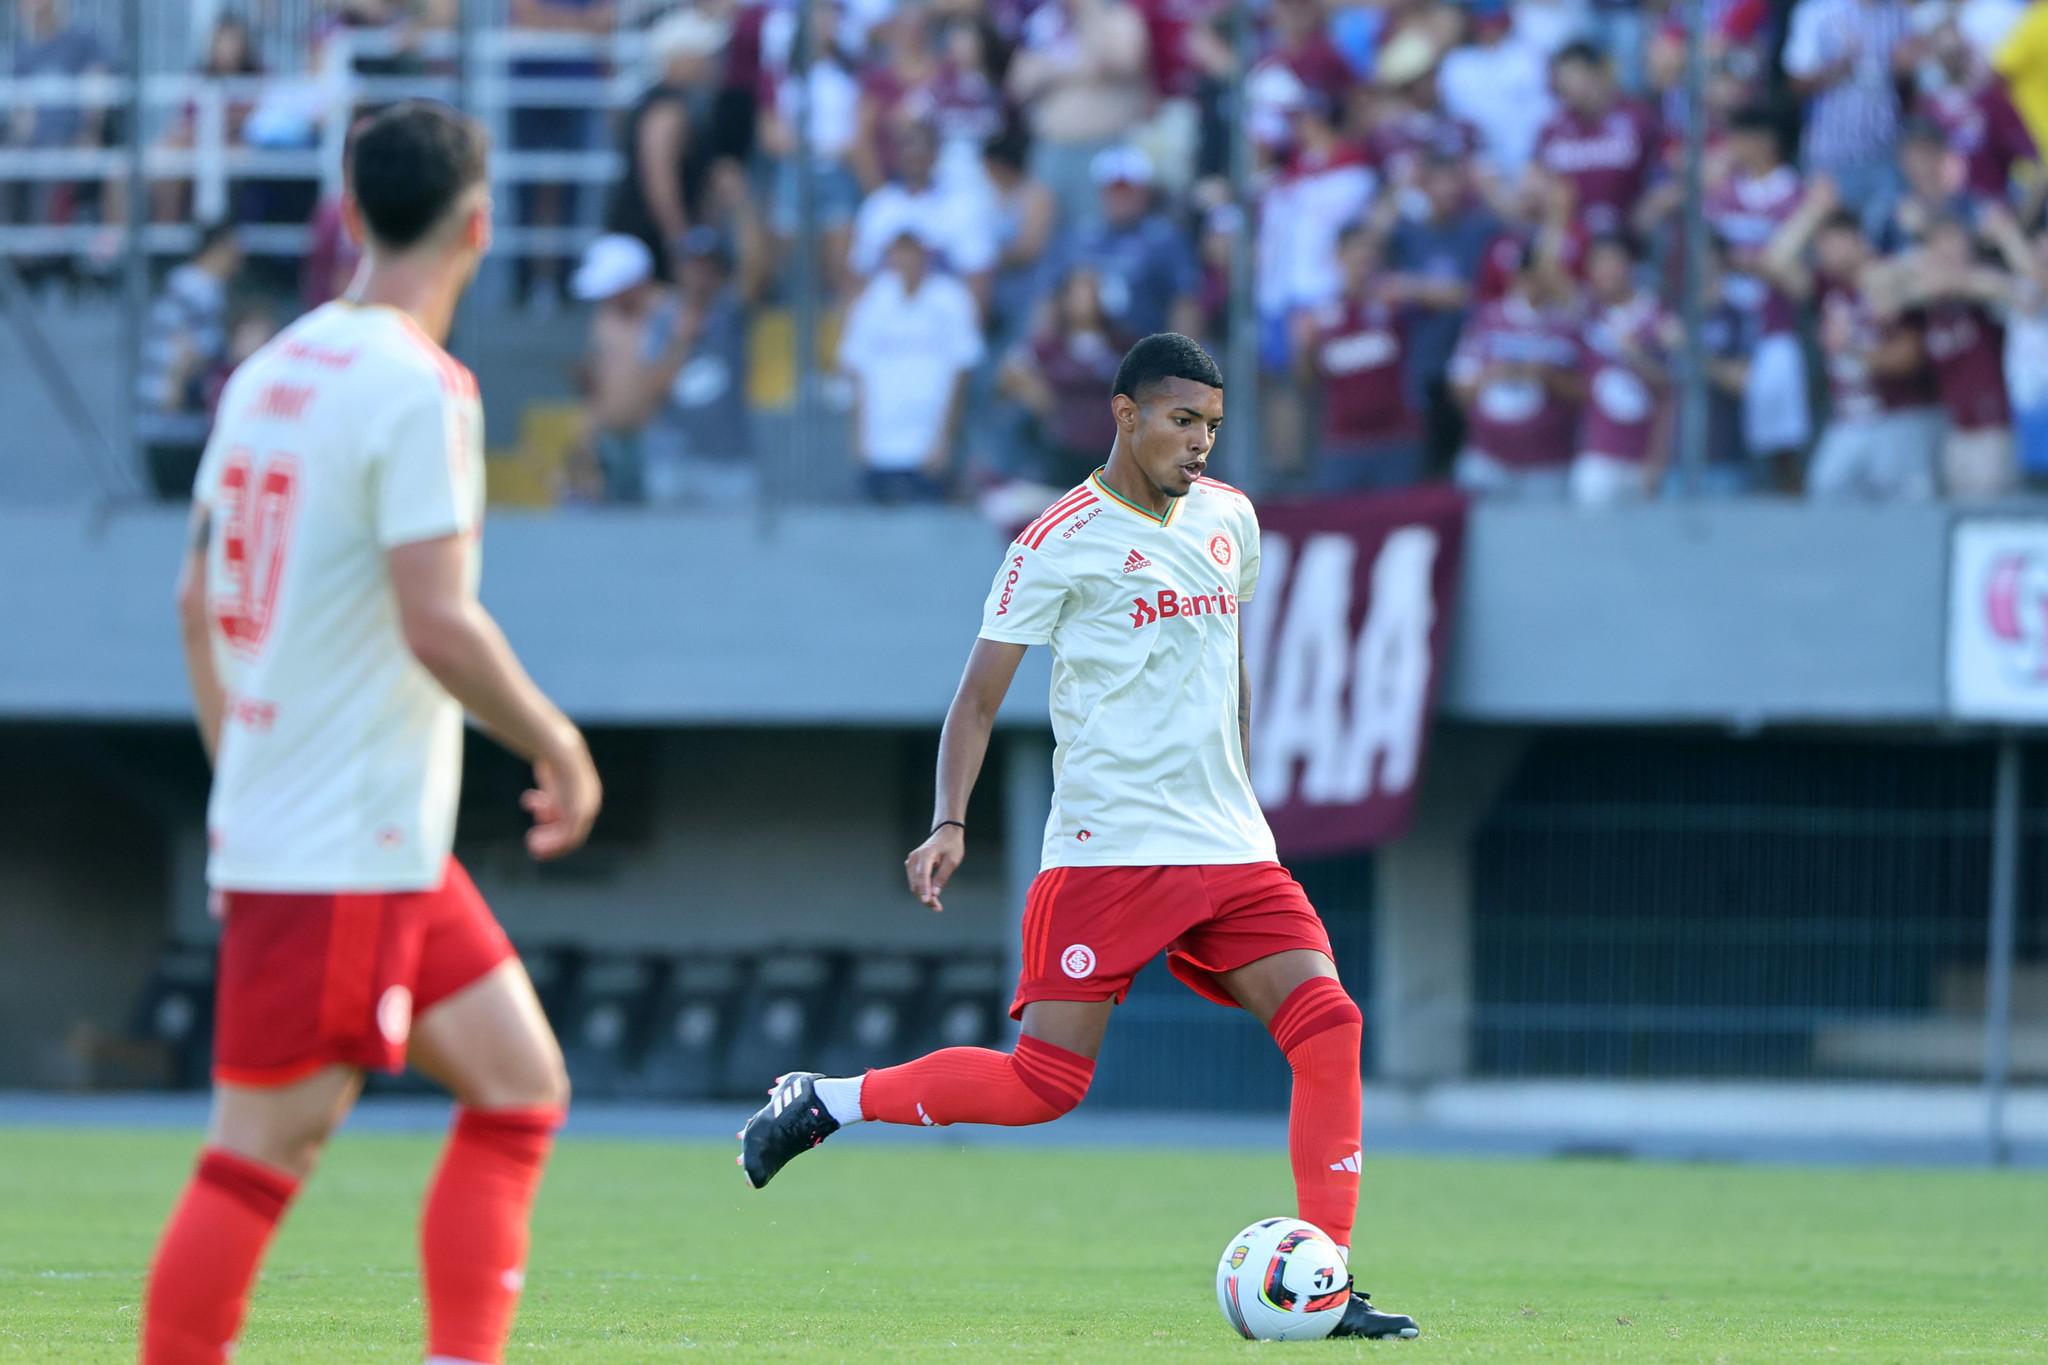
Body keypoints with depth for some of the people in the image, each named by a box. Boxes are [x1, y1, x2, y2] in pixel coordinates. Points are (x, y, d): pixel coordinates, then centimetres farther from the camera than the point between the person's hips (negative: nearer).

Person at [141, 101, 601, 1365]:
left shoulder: (272, 371, 11)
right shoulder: (419, 389, -15)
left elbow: (200, 597, 17)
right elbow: (437, 622, -22)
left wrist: (242, 783, 24)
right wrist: (557, 745, -8)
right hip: (341, 854, -9)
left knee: (521, 1085, 10)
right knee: (269, 1146, -6)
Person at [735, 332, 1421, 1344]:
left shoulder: (1227, 518, 12)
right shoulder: (1063, 541, -7)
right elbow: (978, 699, -5)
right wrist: (949, 823, -17)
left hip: (1230, 846, 6)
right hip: (1106, 847, -6)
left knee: (1328, 1026, -11)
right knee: (1045, 1084, -11)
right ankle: (823, 1102, 8)